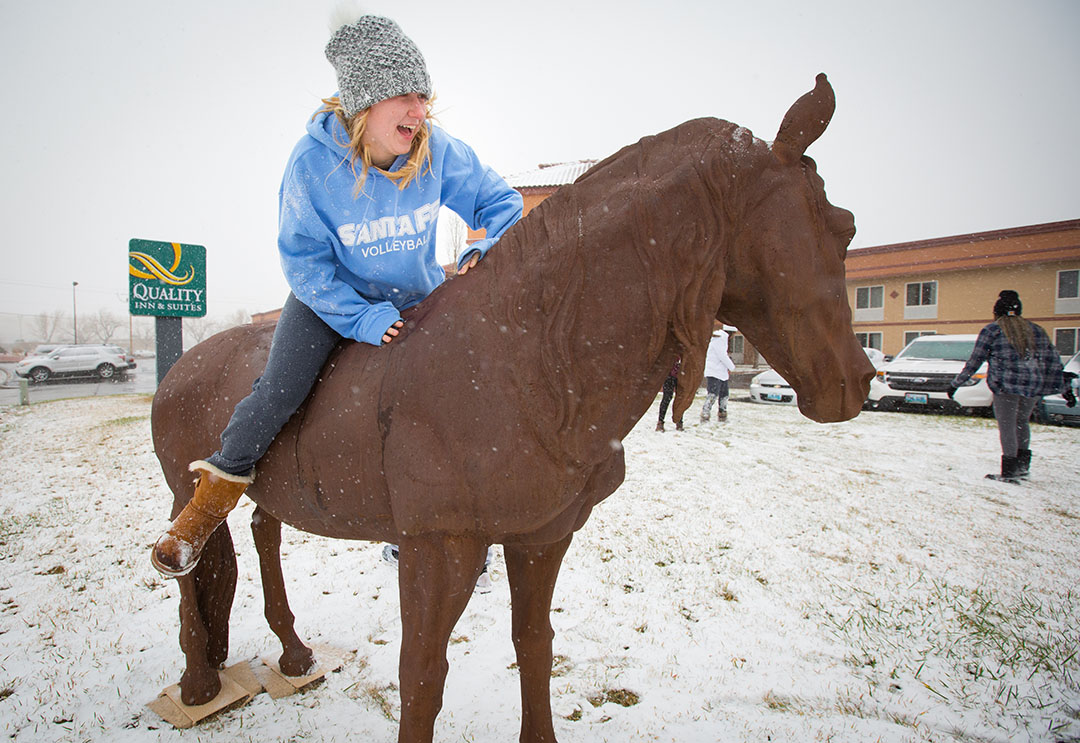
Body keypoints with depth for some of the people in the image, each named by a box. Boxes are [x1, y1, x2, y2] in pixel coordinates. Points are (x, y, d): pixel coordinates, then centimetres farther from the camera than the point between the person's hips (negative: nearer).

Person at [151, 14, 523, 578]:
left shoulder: (440, 151, -18)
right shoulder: (313, 161, -22)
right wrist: (360, 317, -27)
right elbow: (302, 259, -16)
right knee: (277, 393, -17)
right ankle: (206, 508, 8)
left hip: (419, 299, 2)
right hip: (332, 297, -1)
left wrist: (487, 253, -24)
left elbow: (501, 203, -5)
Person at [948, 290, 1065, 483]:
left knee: (1007, 426, -1)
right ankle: (1023, 465, 23)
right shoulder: (1035, 330, 16)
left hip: (1006, 384, -5)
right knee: (1022, 422, 21)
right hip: (1034, 386, 5)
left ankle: (1009, 471, -2)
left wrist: (955, 383, 5)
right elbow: (1053, 361, 15)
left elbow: (974, 361, 0)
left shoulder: (991, 330, 2)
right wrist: (1064, 387, 21)